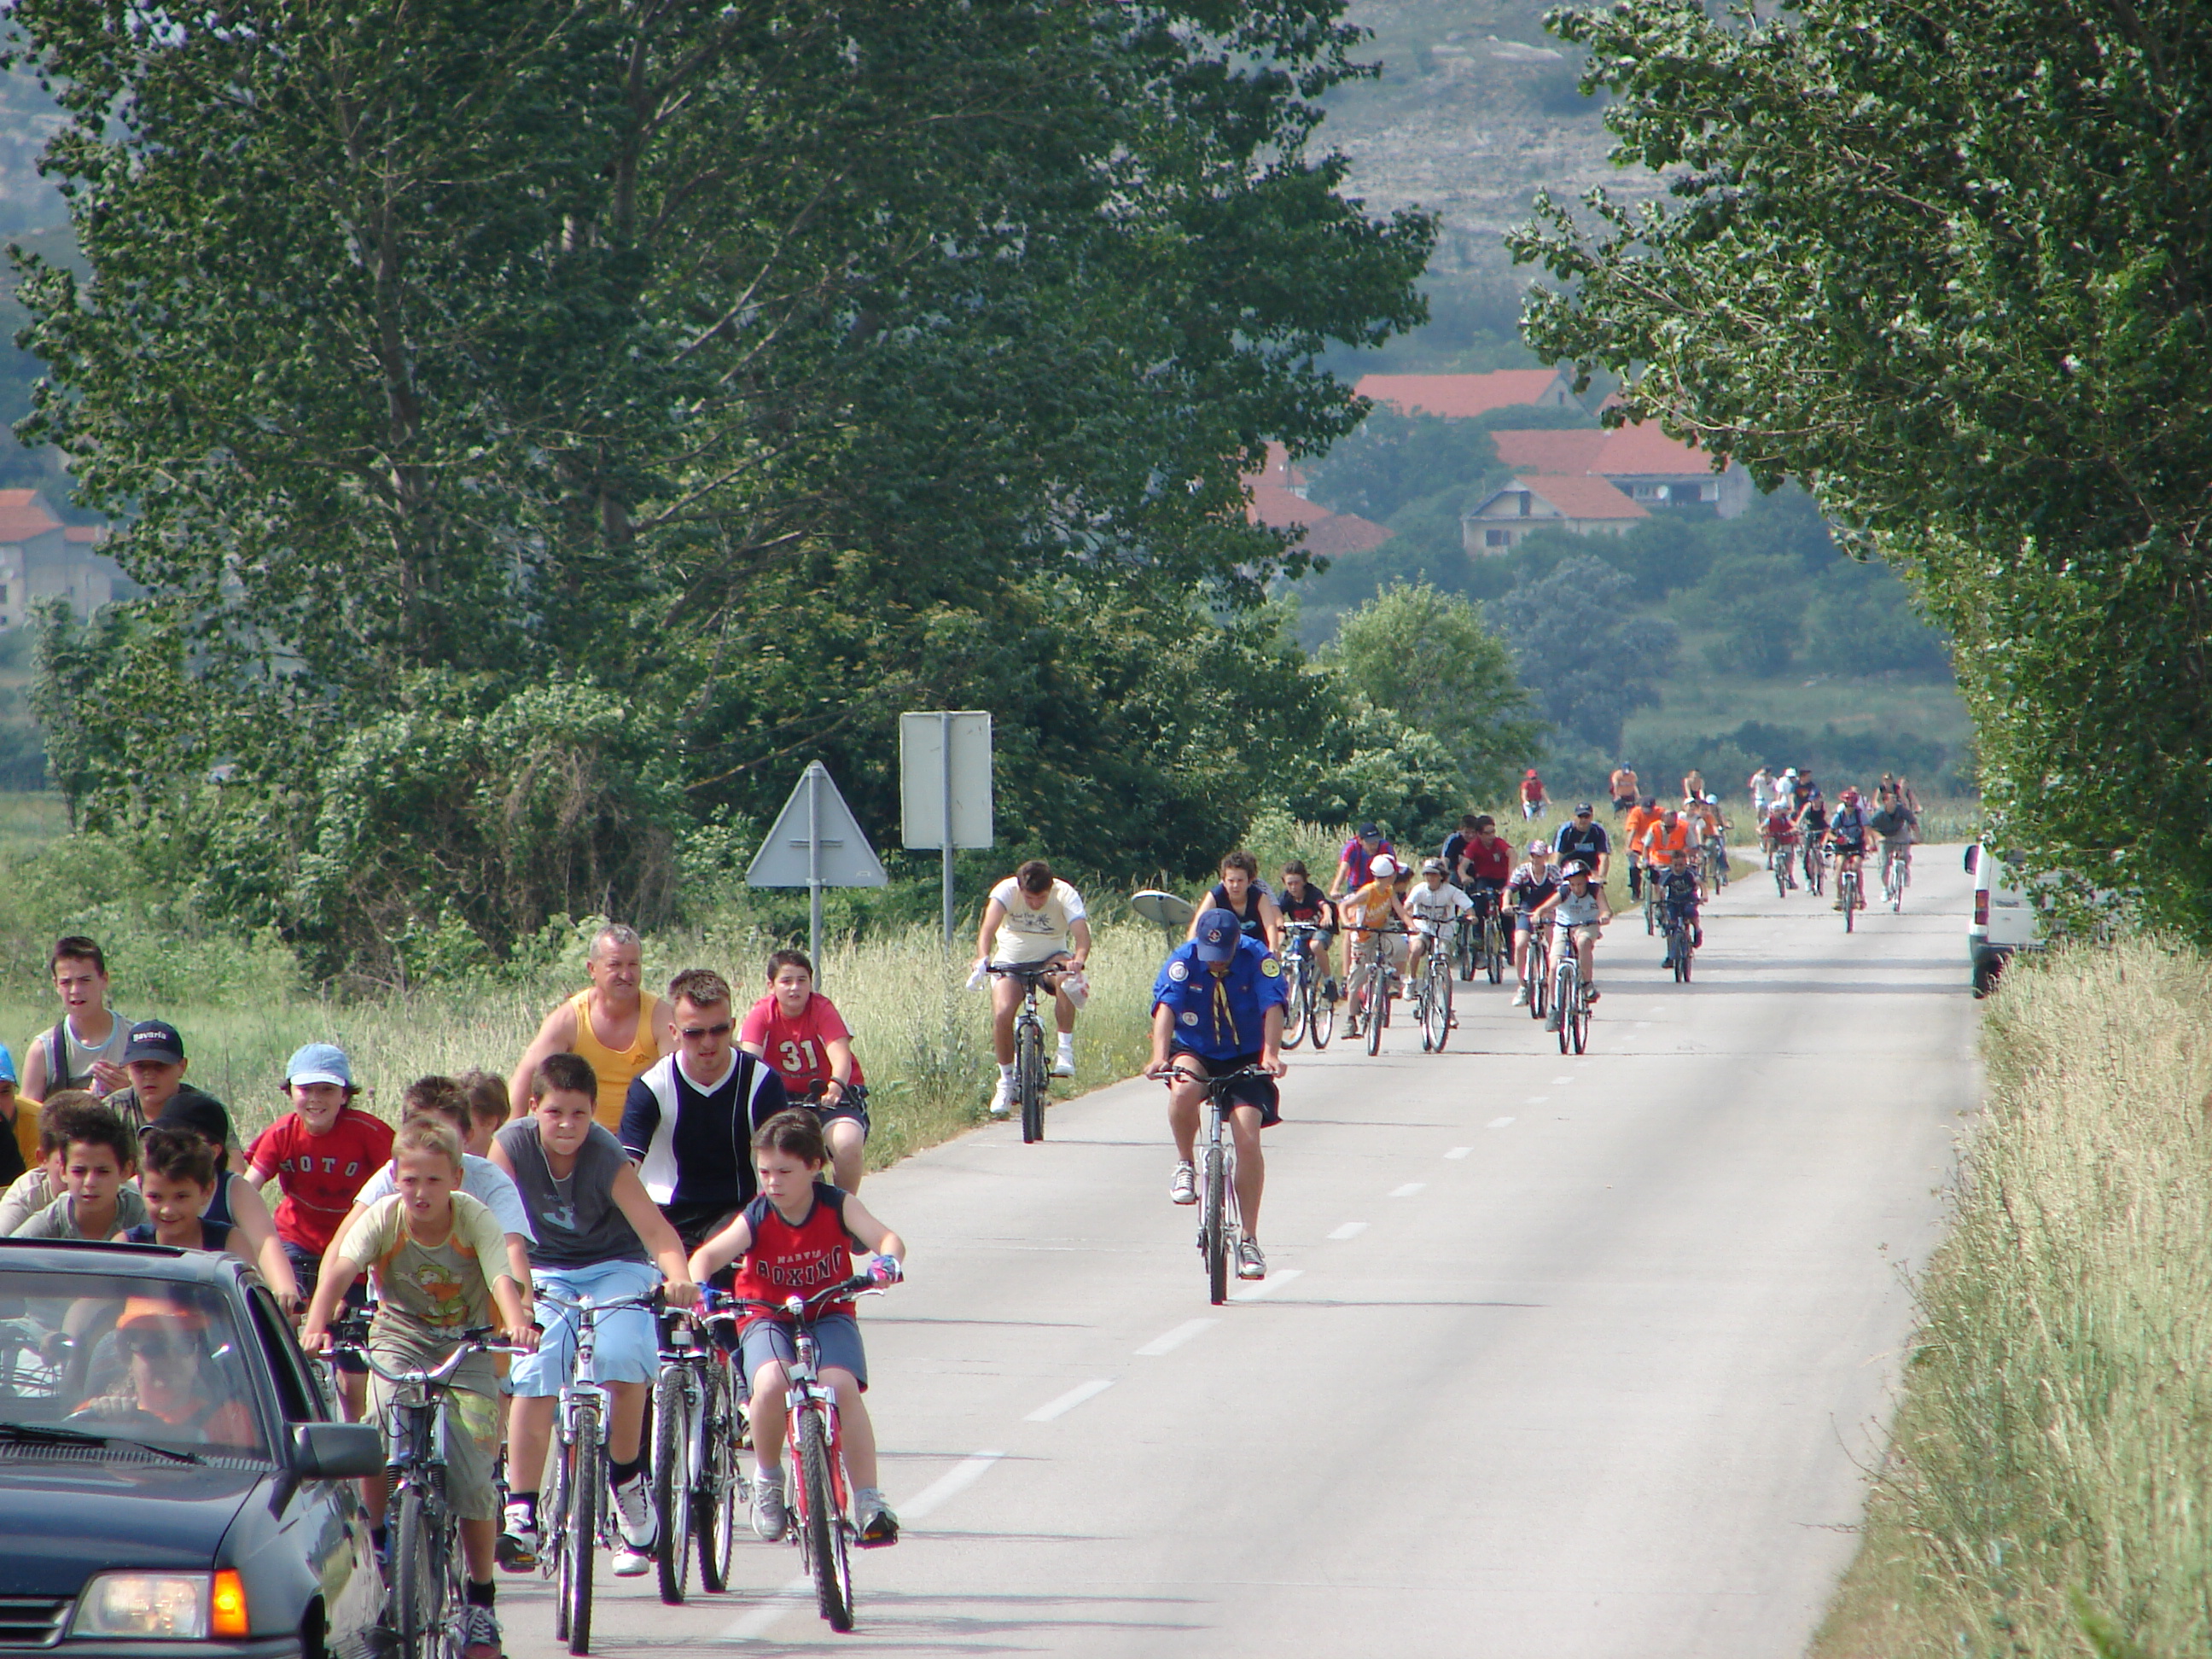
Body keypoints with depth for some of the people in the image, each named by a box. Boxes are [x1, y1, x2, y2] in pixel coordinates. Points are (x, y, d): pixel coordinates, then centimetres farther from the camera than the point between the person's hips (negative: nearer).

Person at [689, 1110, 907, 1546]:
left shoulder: (837, 1206, -10)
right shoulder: (756, 1218, -12)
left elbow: (886, 1238, -22)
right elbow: (709, 1254, -24)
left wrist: (887, 1261, -46)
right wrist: (696, 1286, -47)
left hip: (828, 1316, 1)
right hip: (767, 1318, 0)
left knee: (842, 1385, -29)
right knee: (771, 1383, -33)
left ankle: (869, 1500, -21)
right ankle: (767, 1478, -6)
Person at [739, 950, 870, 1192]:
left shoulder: (823, 1009, -15)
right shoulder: (761, 1013, -11)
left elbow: (840, 1055, -28)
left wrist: (835, 1087, -50)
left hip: (828, 1094, -2)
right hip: (786, 1095, 2)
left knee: (848, 1143, -29)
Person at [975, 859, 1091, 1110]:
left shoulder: (1065, 895, -20)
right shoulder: (1007, 890, -21)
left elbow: (1081, 931, -34)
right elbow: (989, 925, -36)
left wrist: (1079, 958, -55)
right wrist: (982, 958, -55)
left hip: (1051, 958, -1)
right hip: (1011, 961, 1)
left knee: (1065, 978, -35)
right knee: (1002, 1014, -21)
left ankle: (1066, 1050, -22)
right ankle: (1006, 1082, 0)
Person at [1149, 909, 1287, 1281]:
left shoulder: (1258, 959, -16)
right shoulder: (1183, 960, -15)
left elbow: (1272, 1007, -27)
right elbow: (1166, 1006, -28)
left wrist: (1270, 1054, -45)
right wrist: (1160, 1055, -45)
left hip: (1245, 1058, 0)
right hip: (1195, 1051, 0)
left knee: (1248, 1140, -16)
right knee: (1184, 1089, -36)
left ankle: (1249, 1240, -7)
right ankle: (1185, 1165, -8)